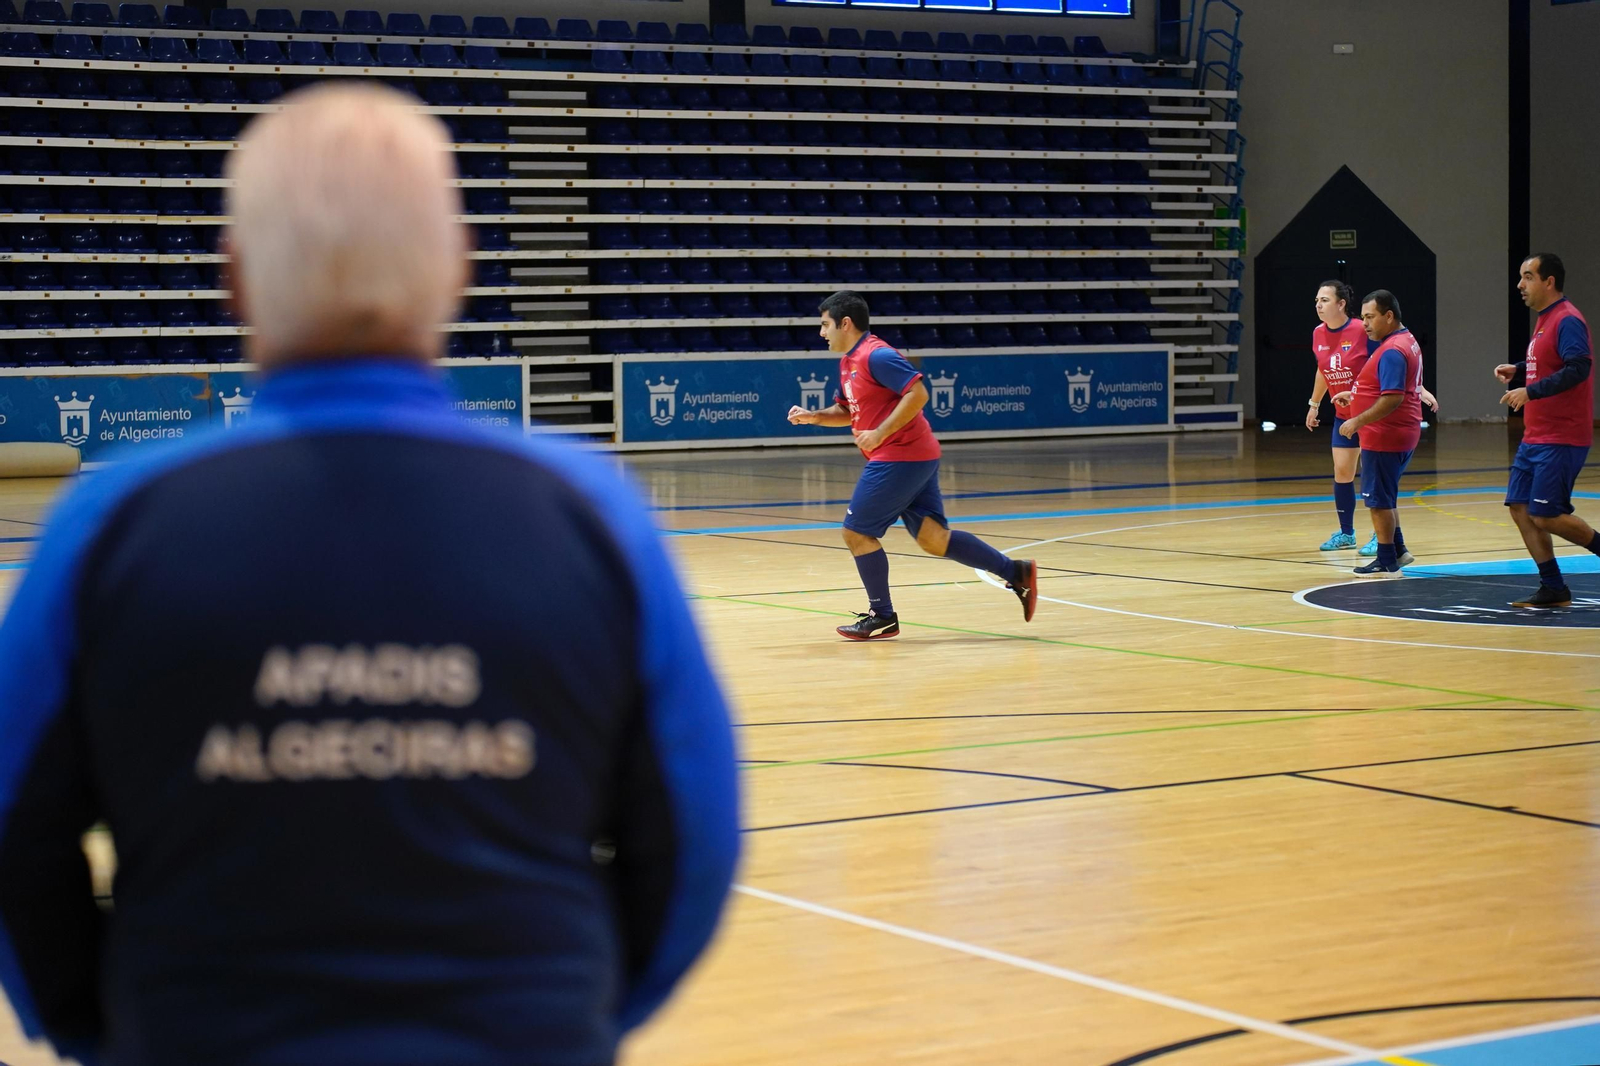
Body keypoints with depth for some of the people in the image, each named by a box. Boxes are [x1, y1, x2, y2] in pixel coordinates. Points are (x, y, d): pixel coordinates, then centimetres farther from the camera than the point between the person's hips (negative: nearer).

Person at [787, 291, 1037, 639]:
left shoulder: (875, 356, -14)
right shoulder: (848, 362, 16)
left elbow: (917, 394, -21)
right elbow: (846, 412, 27)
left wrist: (880, 434, -22)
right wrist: (812, 417, 10)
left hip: (899, 457, -10)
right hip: (918, 457, 10)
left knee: (856, 532, -3)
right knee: (933, 538, 5)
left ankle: (882, 617, 7)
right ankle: (1016, 572, 4)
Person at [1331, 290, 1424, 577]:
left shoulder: (1392, 351, -21)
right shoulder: (1406, 341, 12)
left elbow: (1392, 399, -29)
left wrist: (1357, 422, -24)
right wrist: (1355, 396, 16)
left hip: (1385, 438, -10)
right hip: (1401, 435, 10)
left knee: (1379, 499, 0)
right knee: (1384, 497, 21)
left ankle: (1387, 564, 6)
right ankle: (1398, 550, 28)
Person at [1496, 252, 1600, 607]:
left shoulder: (1568, 320, -15)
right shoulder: (1545, 320, 15)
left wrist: (1530, 391, -29)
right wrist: (1516, 369, 14)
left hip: (1560, 440, -10)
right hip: (1535, 438, 10)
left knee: (1546, 516, -11)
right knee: (1520, 508, 5)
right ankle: (1553, 590, 9)